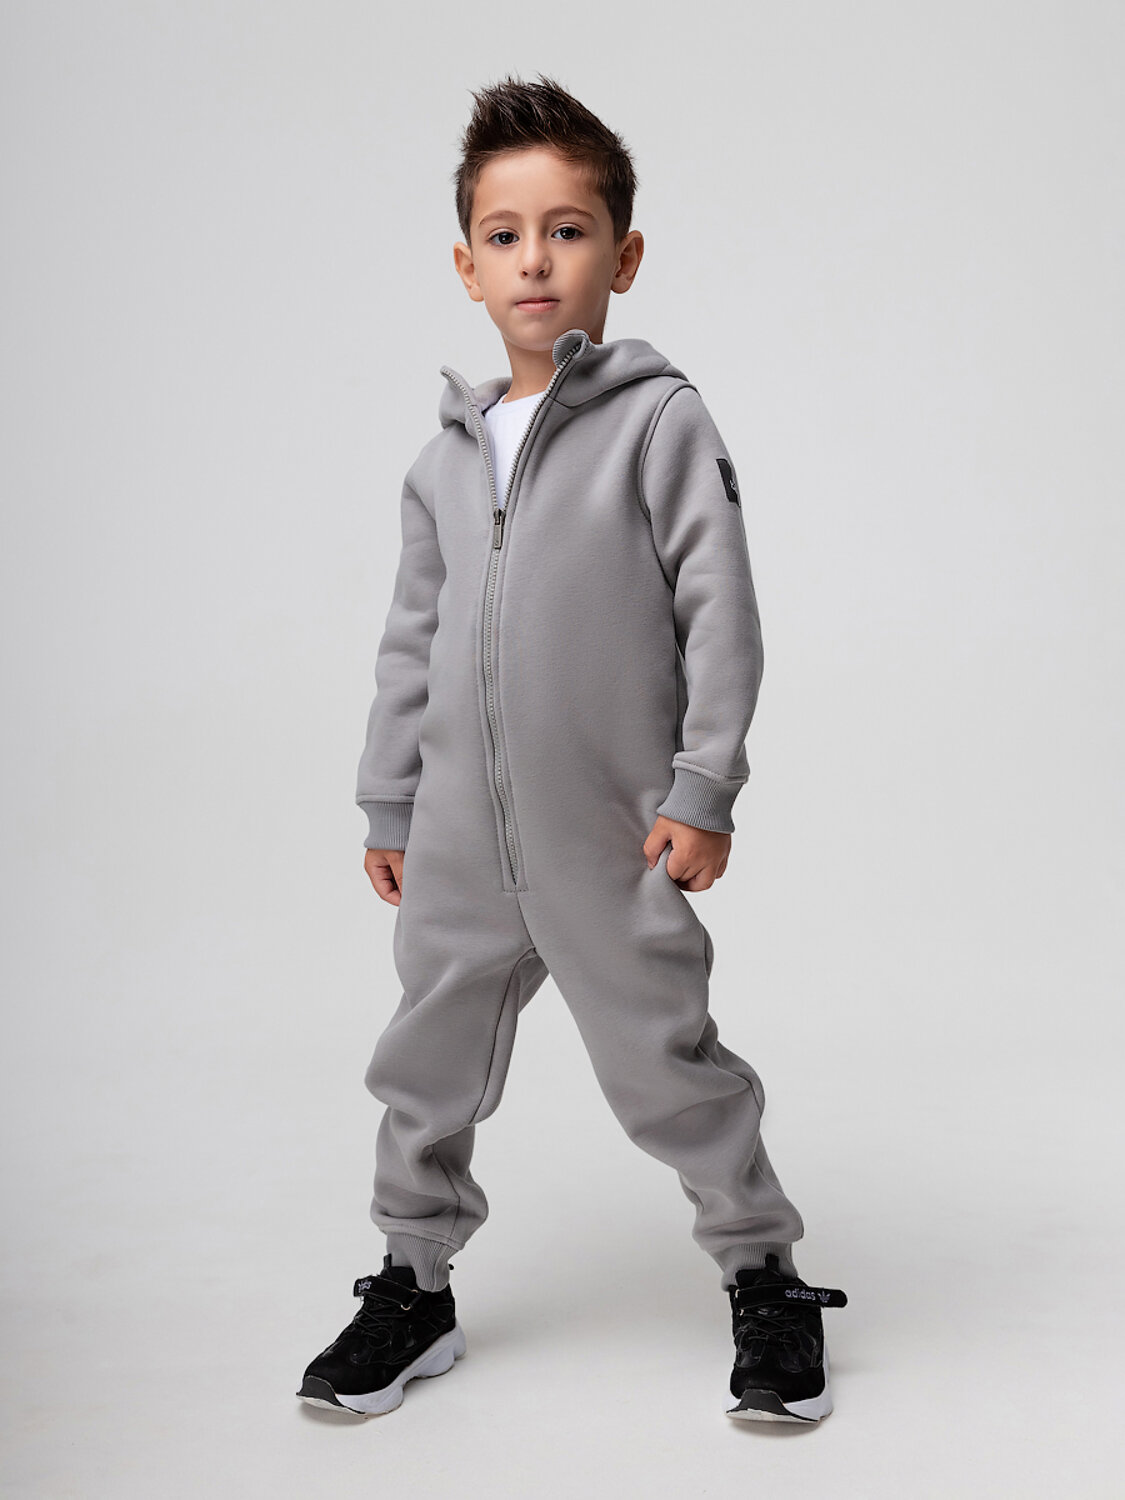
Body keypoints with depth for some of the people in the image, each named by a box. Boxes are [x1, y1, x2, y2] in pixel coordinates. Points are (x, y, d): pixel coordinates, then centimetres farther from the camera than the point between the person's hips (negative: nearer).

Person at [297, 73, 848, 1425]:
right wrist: (388, 808, 14)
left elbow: (721, 611, -9)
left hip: (612, 836, -5)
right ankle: (413, 1287, 33)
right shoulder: (446, 456, 9)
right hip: (460, 838, 5)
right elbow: (412, 641, 14)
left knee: (667, 1068, 6)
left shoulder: (659, 421, -6)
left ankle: (765, 1276, 27)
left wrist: (702, 789, -13)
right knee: (426, 1064, 14)